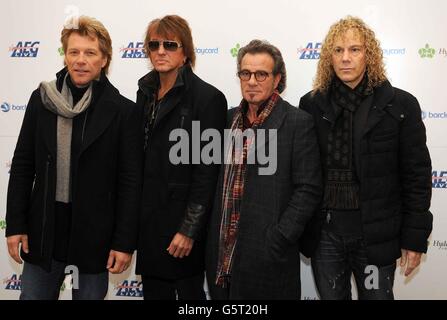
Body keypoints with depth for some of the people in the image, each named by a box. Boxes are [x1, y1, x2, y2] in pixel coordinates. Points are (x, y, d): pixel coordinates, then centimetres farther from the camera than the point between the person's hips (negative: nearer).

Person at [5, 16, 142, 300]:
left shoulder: (124, 110, -7)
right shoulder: (41, 99, 1)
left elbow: (131, 181, -7)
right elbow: (22, 165, 5)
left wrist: (125, 242, -9)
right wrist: (16, 224, 1)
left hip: (95, 233, -2)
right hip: (43, 229, 3)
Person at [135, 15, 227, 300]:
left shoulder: (208, 97, -11)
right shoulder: (146, 92, 9)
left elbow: (207, 172, -14)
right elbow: (139, 158, 13)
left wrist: (189, 230, -15)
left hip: (182, 220, -6)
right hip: (147, 219, 6)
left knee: (189, 291, 8)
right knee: (154, 292, 15)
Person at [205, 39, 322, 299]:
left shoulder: (298, 122, -8)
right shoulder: (229, 118, 9)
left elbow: (309, 190, -10)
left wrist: (277, 241, -15)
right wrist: (214, 237, 7)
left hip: (268, 256, -5)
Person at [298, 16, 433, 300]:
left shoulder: (400, 104, -4)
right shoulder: (312, 104, 2)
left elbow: (417, 177, -2)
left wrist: (415, 238, -3)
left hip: (376, 233, -2)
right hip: (324, 232, 2)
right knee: (330, 296, 16)